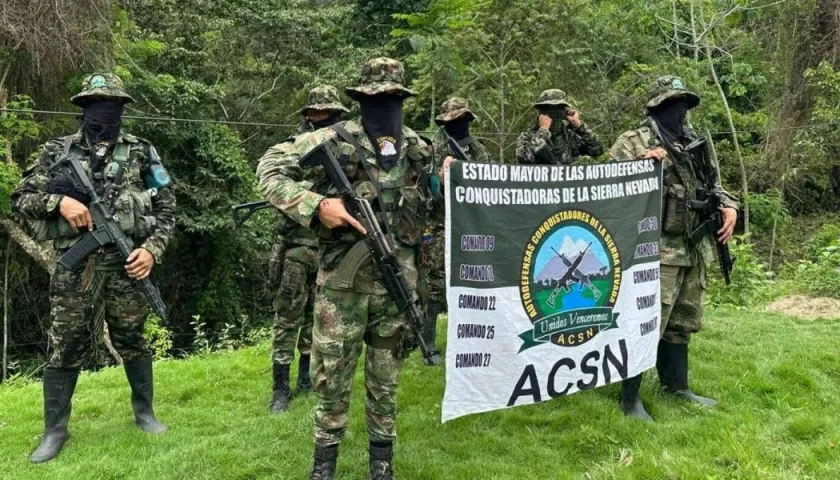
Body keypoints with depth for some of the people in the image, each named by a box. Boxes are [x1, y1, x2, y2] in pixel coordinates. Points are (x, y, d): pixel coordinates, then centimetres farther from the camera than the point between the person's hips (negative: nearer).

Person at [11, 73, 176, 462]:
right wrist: (59, 200, -13)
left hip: (126, 264, 0)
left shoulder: (141, 153, 5)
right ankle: (55, 430, 19)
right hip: (75, 267, 1)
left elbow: (166, 209, 5)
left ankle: (144, 412, 28)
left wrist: (152, 249, -8)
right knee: (65, 349, 5)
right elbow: (20, 199, 7)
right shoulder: (58, 152, 7)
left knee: (132, 343, 10)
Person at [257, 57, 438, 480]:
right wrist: (315, 205, -19)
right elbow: (270, 169, -9)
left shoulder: (418, 150, 8)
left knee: (385, 378, 13)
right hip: (343, 280, -3)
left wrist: (445, 183, 5)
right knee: (332, 375, 6)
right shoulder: (335, 141, -6)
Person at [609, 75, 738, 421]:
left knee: (682, 322, 18)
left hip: (694, 251, 8)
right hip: (656, 251, -8)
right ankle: (630, 397, 6)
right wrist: (642, 164, -26)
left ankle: (676, 386, 33)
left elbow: (712, 184, 22)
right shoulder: (633, 142, -6)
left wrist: (729, 207, 3)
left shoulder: (695, 144, 16)